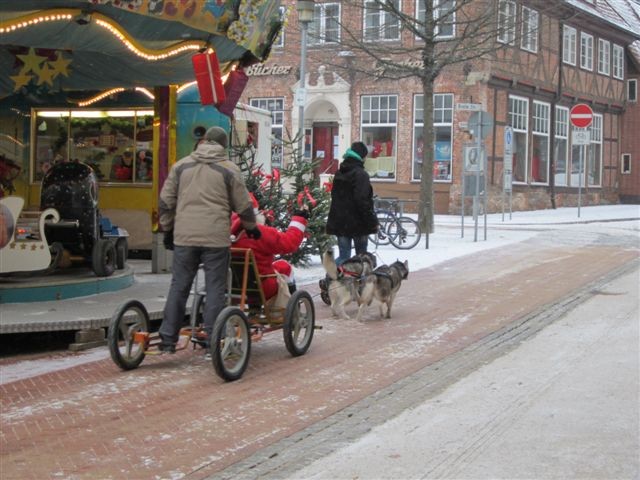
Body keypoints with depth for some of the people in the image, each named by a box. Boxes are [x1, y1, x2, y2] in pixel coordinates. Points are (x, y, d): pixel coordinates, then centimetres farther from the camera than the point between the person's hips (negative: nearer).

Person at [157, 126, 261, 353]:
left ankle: (168, 340, 9)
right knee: (215, 289, 3)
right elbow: (243, 206, 6)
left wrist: (167, 229, 21)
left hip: (184, 236, 2)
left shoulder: (181, 165, 10)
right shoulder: (229, 169, 3)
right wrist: (251, 227, 23)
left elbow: (165, 202, 11)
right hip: (216, 238, -2)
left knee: (179, 287, 8)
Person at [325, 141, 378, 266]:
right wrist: (373, 221, -15)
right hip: (358, 223, -6)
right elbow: (363, 201, -21)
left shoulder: (339, 174, 12)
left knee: (343, 256, 6)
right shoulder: (360, 174, -14)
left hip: (340, 222, 6)